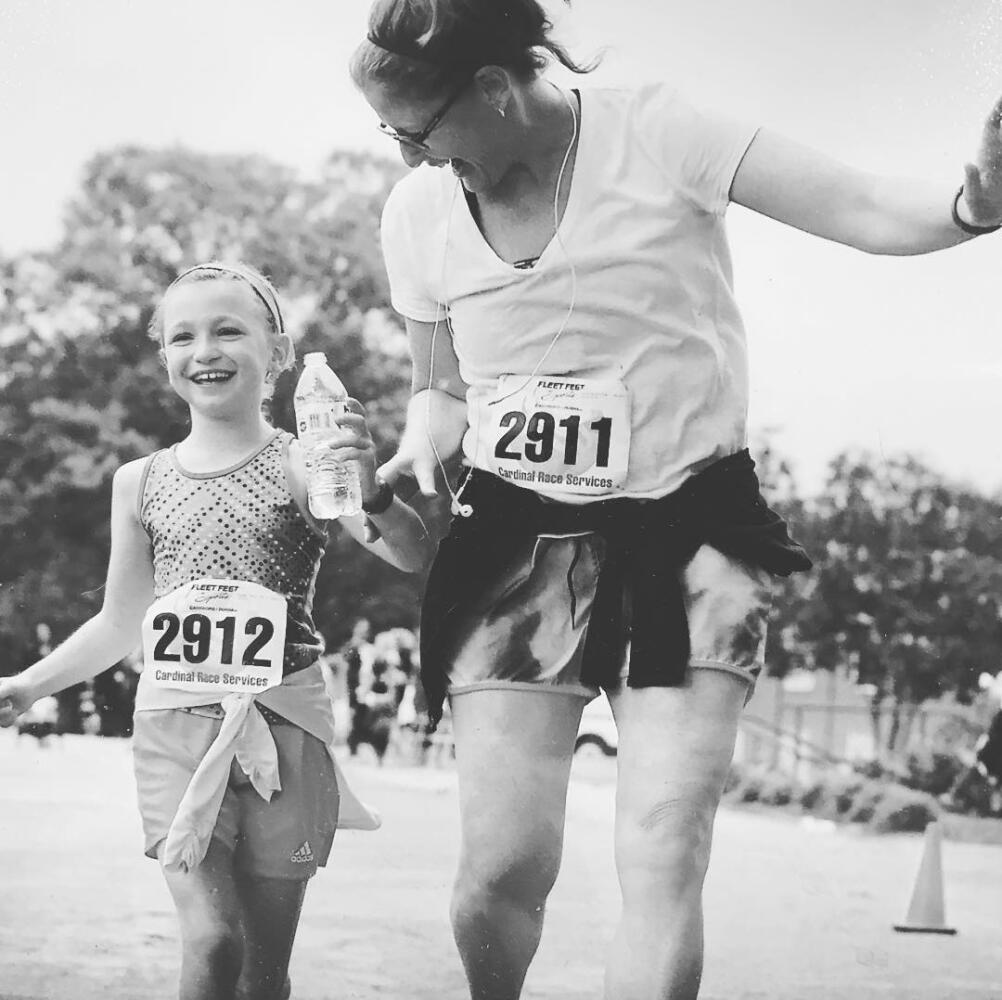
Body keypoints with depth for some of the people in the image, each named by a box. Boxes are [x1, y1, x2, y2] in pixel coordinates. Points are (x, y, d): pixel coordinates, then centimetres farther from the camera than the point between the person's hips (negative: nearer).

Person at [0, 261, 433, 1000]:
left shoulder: (300, 465, -2)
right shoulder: (142, 482, 8)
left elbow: (414, 556, -14)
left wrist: (373, 496, -33)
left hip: (282, 724, -1)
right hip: (175, 726, 2)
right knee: (211, 940, -15)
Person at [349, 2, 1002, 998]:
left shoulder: (656, 135, -12)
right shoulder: (418, 213, 2)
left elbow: (869, 212, -14)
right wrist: (412, 457, -4)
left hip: (688, 538, -2)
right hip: (519, 541, 3)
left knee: (662, 864, -15)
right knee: (502, 866, -6)